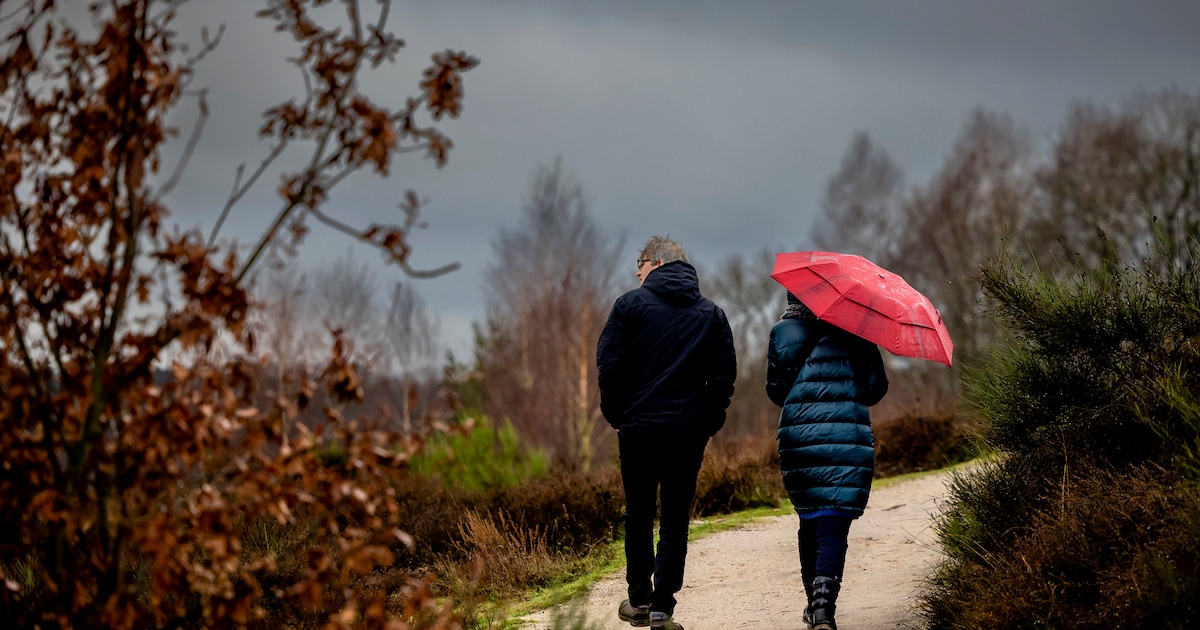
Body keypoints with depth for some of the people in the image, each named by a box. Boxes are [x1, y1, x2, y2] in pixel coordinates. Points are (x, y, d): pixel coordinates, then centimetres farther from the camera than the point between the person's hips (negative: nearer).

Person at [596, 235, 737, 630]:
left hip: (638, 428, -1)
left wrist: (615, 414, 5)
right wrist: (709, 423, 10)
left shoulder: (631, 305, -2)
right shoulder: (712, 315, 8)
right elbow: (724, 376, 2)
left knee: (638, 514, 13)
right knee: (675, 519, 3)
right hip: (688, 430, 1)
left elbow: (609, 365, -7)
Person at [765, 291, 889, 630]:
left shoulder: (782, 332, 6)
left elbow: (775, 389, 9)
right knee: (834, 522, -6)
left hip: (798, 435, 2)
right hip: (848, 436, -1)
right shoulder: (854, 329, 4)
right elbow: (876, 388, 5)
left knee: (810, 520, 16)